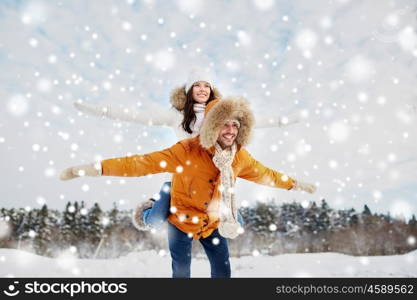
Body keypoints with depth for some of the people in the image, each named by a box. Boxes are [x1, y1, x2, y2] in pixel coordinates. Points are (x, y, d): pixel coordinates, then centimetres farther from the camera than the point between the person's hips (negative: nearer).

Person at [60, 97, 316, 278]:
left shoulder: (240, 157, -11)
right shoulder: (188, 150, -28)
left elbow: (264, 174, 7)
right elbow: (147, 163, -32)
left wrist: (294, 184, 17)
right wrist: (98, 168, -40)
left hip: (213, 223, 4)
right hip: (182, 220, -4)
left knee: (223, 269, 11)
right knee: (181, 273, 5)